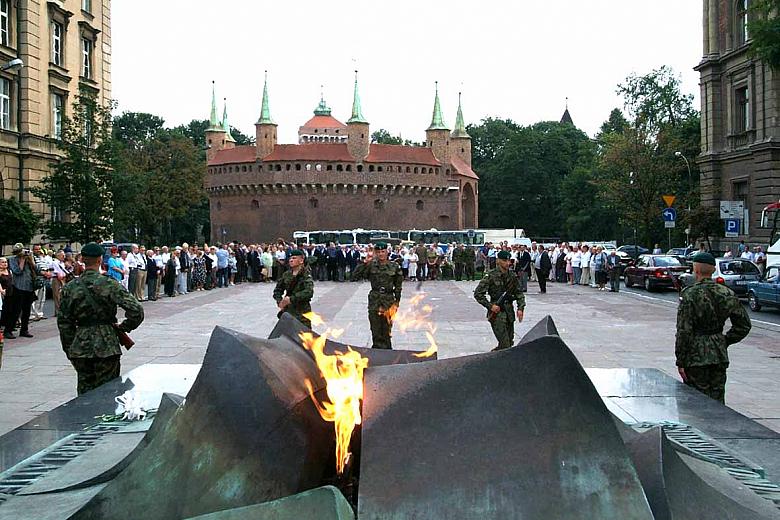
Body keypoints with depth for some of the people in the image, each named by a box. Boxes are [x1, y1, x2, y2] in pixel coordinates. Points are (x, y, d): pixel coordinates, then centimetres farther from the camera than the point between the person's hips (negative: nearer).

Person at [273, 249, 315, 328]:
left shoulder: (306, 275, -10)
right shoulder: (286, 274, 7)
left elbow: (308, 292, -23)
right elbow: (278, 289, 16)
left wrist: (291, 299, -23)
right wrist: (279, 301, -2)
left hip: (302, 311, -5)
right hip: (287, 310, 5)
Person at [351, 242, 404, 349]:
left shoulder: (394, 267, 3)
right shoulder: (371, 266, 0)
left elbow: (398, 286, 10)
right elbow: (355, 277, -9)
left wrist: (397, 302, 6)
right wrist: (364, 263, -14)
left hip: (388, 301, 0)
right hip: (374, 301, 0)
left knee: (386, 331, 3)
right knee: (376, 331, 1)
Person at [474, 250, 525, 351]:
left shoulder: (512, 276, 6)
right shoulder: (491, 276, -10)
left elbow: (519, 293, 14)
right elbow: (478, 294, -10)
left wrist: (520, 308, 1)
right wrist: (490, 306, -16)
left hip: (510, 313, 6)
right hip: (497, 312, -6)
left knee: (510, 342, 12)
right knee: (505, 344, -16)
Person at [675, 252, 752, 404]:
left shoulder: (690, 294, -13)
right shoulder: (727, 294, 2)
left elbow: (684, 331, -15)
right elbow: (744, 325, 8)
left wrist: (680, 362, -10)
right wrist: (725, 341, 16)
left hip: (696, 357, -5)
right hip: (720, 355, 5)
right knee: (717, 401, 13)